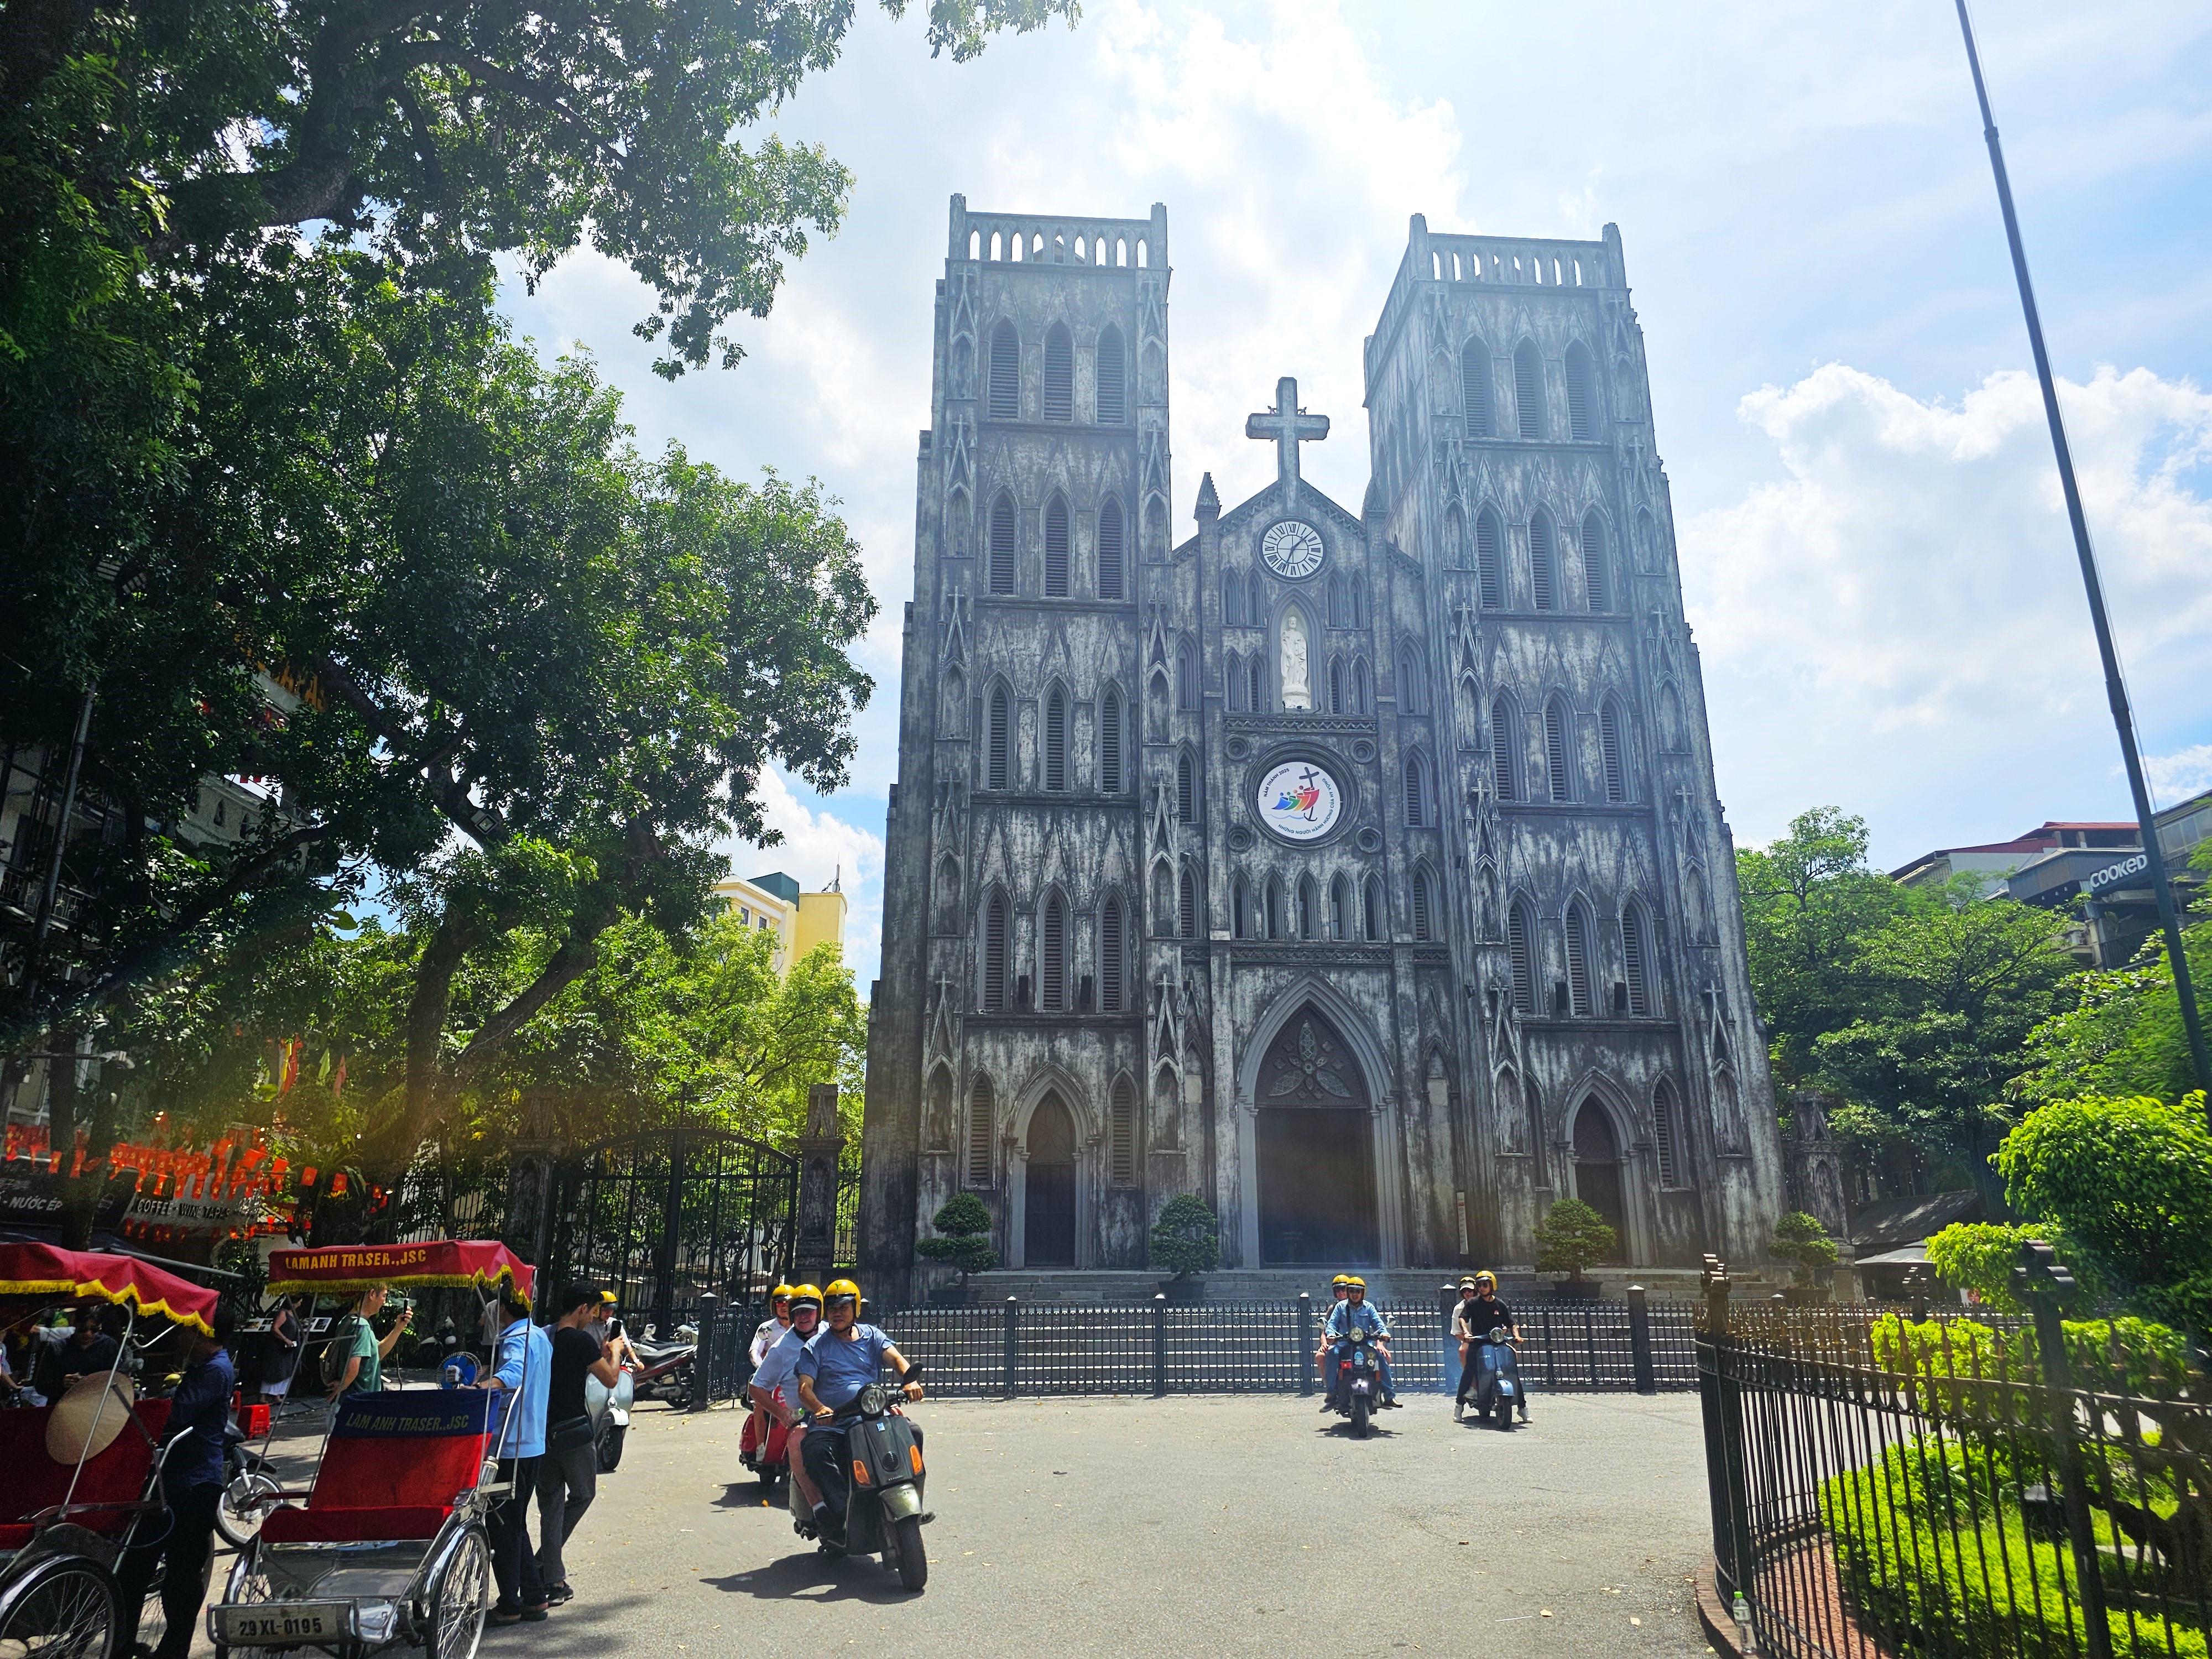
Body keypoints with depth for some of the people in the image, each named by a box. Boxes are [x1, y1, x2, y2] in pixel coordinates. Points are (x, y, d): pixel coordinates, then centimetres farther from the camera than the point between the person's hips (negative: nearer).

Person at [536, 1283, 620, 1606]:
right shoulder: (582, 1340, -14)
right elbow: (610, 1380, -8)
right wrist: (613, 1353, 8)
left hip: (542, 1430, 6)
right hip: (574, 1431, -6)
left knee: (550, 1504, 12)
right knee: (583, 1494, 13)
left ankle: (554, 1581, 12)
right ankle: (543, 1562, 7)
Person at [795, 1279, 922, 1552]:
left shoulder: (871, 1336, 14)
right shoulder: (816, 1346, 9)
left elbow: (895, 1357, -3)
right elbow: (804, 1388, -4)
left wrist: (911, 1380, -27)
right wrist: (819, 1409, -28)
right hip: (831, 1423, -2)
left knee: (912, 1434, -21)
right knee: (817, 1454, -33)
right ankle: (844, 1514, -35)